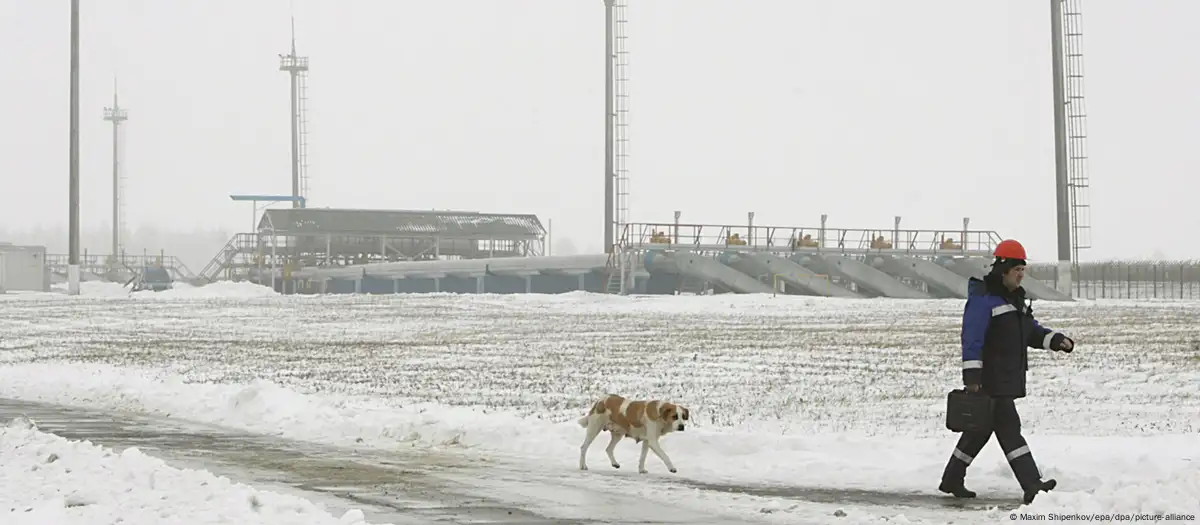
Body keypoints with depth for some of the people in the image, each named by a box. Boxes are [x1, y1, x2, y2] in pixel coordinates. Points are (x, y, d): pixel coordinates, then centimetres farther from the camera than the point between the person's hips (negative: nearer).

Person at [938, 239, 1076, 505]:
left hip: (1009, 380, 10)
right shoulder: (983, 298, -13)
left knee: (981, 428, 15)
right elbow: (972, 339, -18)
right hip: (990, 380, -10)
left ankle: (952, 480, 26)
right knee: (1008, 427, -13)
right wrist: (972, 377, -23)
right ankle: (1032, 485, -18)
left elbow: (1032, 331, 20)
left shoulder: (1015, 298, 18)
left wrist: (1057, 340, 2)